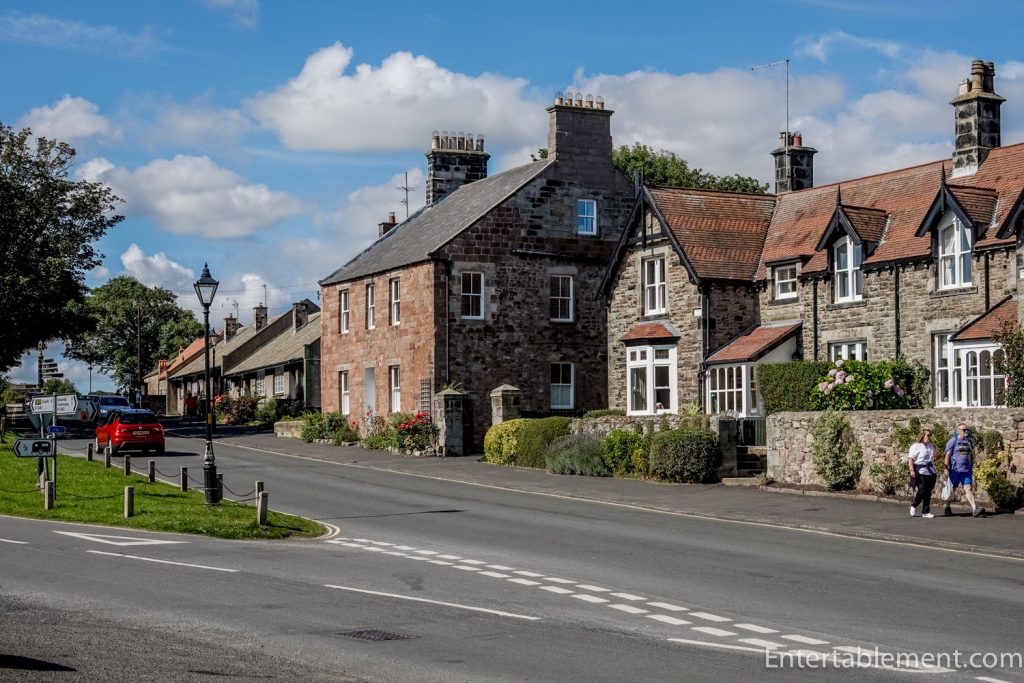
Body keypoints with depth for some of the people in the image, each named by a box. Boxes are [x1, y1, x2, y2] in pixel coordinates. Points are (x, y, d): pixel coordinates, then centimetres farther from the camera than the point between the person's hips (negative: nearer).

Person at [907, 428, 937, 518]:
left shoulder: (931, 446, 16)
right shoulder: (916, 446, -7)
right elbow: (910, 458, -12)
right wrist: (912, 470, -21)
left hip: (930, 471, 7)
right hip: (920, 471, -6)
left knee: (928, 492, 5)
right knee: (922, 490, -10)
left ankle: (926, 512, 10)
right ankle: (913, 505, 17)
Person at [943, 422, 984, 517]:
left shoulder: (969, 441, 12)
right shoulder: (953, 441, -4)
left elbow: (972, 455, 20)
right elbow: (947, 455, -8)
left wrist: (972, 468, 16)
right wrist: (946, 469, -14)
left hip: (966, 470, 4)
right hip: (955, 470, -4)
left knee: (968, 489, -6)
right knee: (952, 490, 6)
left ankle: (974, 509, -17)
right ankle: (947, 508, 21)